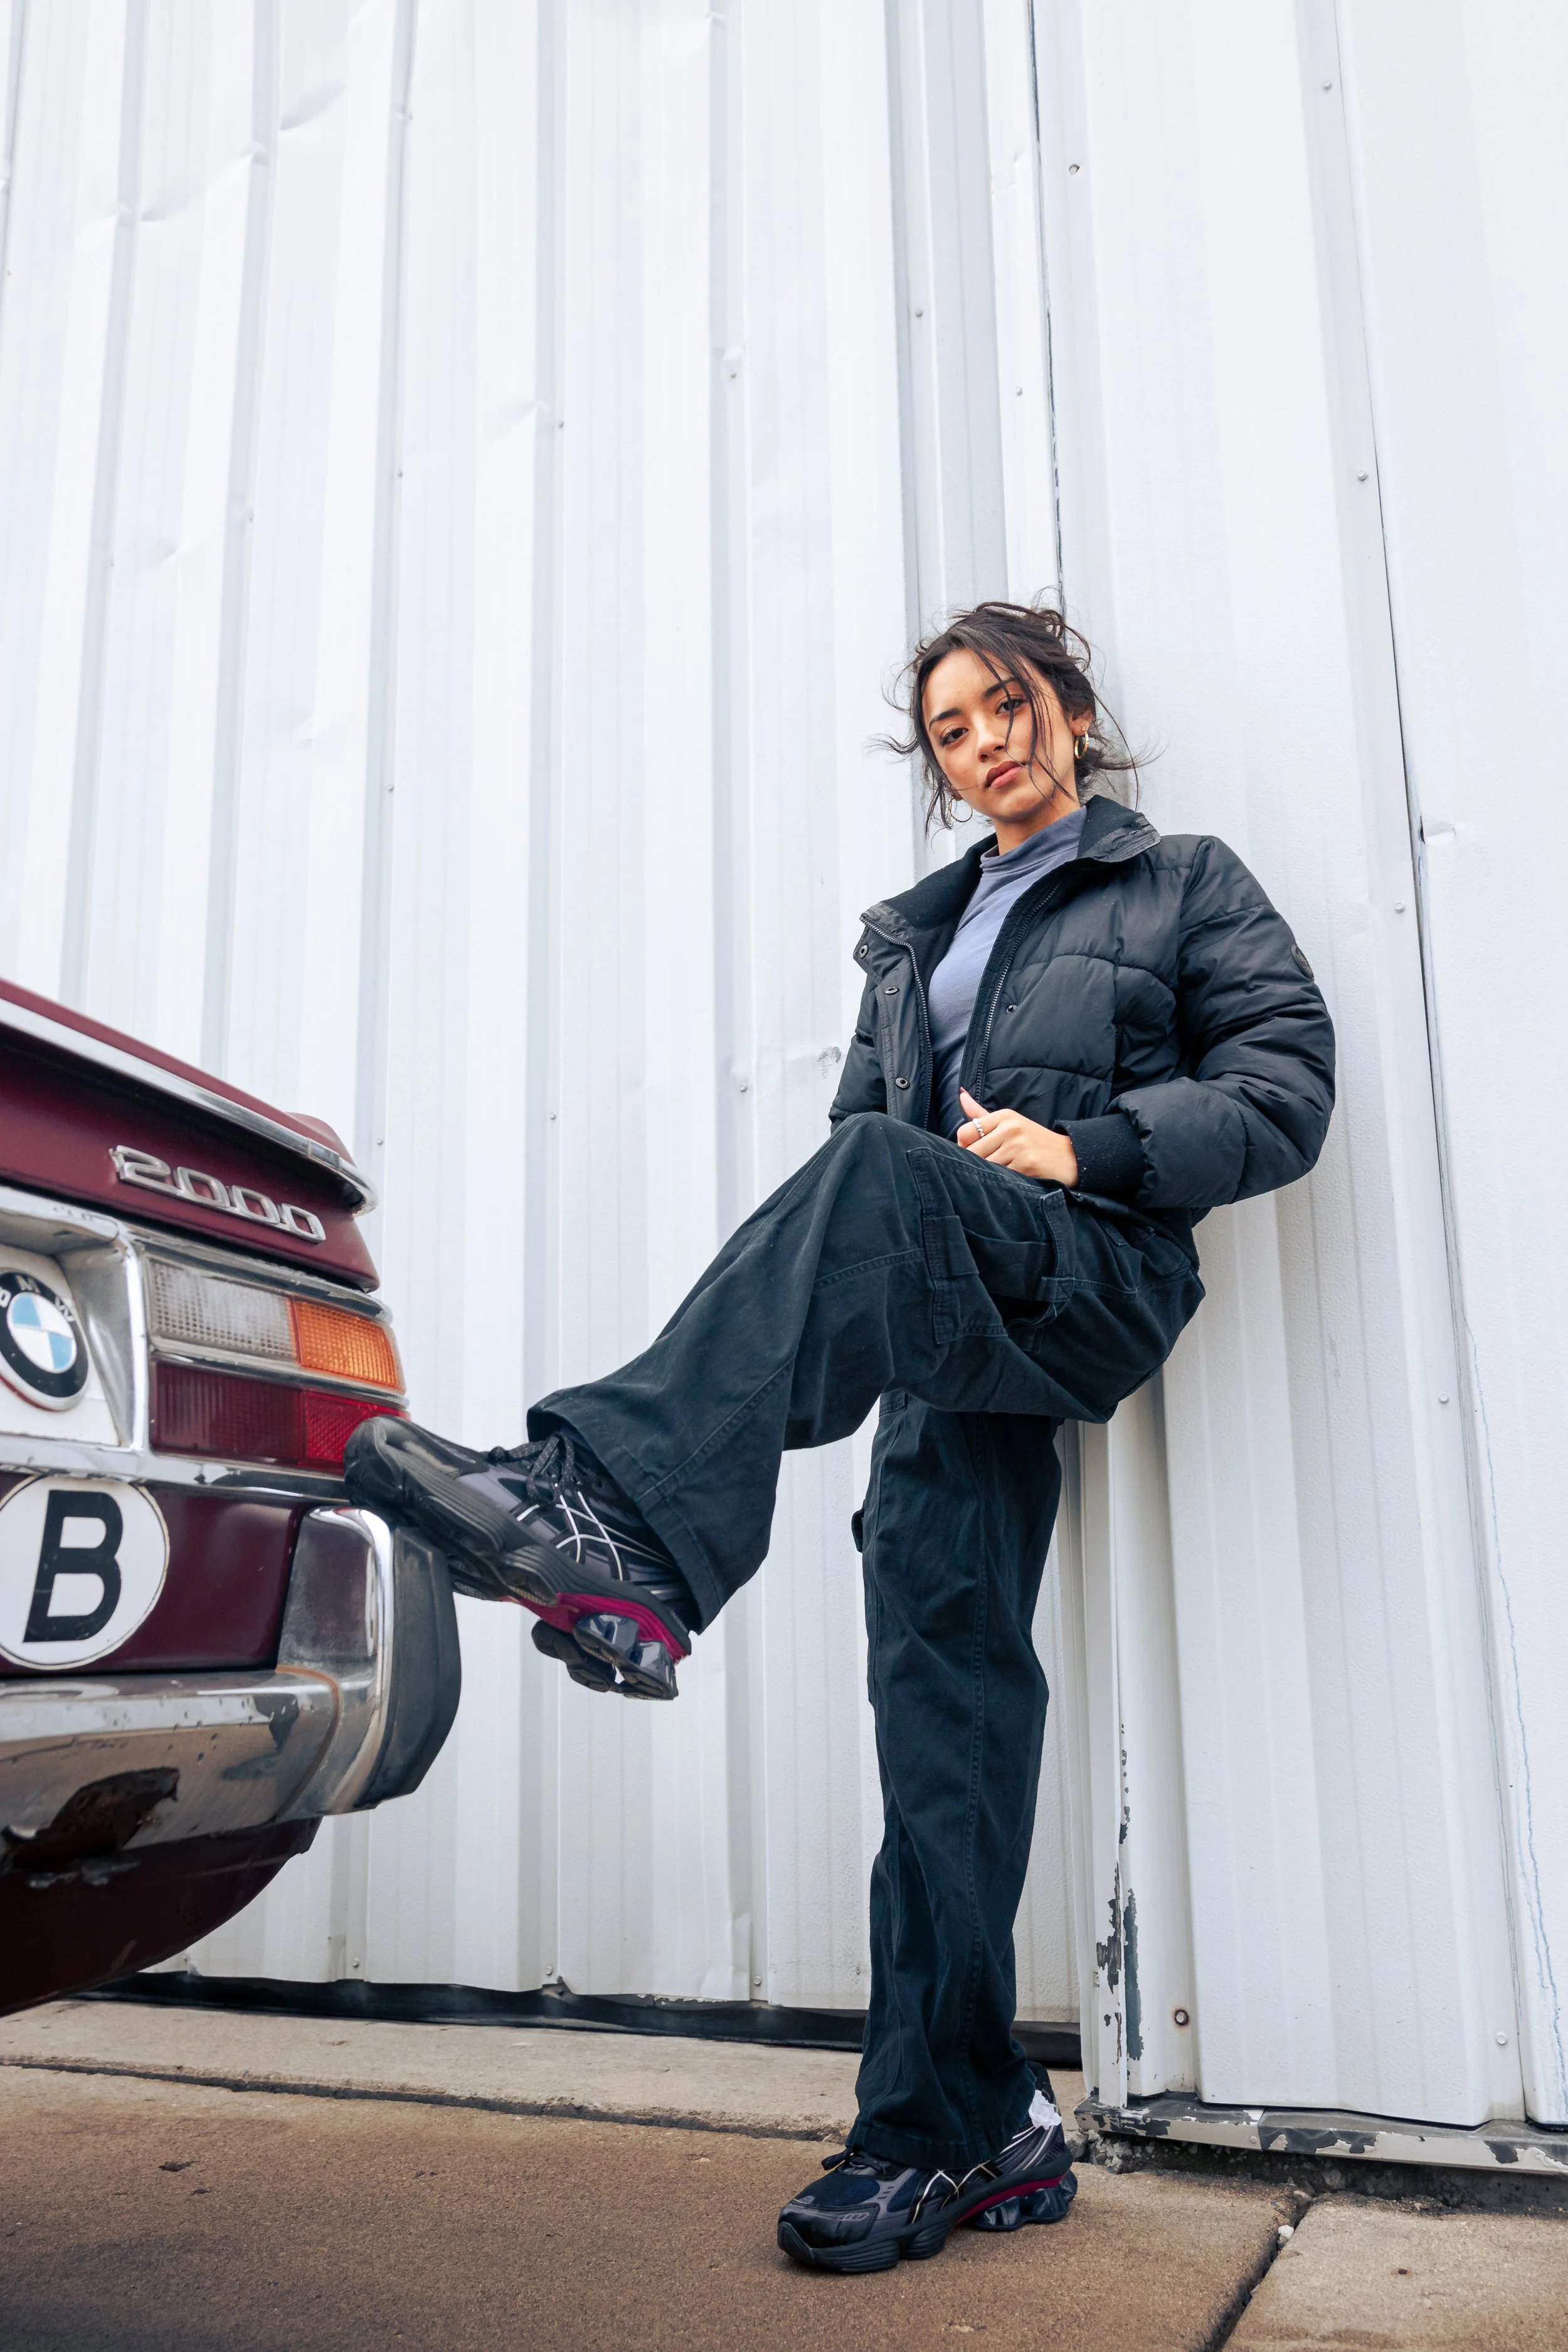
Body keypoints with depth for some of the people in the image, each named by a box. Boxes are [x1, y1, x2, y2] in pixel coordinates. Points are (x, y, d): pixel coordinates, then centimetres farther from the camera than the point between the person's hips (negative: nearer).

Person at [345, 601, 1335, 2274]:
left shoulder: (1184, 884, 16)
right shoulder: (915, 933, 30)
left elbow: (1287, 1088, 4)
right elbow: (863, 1120, 24)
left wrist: (1084, 1147, -10)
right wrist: (845, 1322, 1)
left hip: (1090, 1287, -4)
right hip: (945, 1326, 5)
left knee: (882, 1180, -34)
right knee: (943, 1677, -7)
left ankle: (619, 1515, -46)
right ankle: (957, 2126, -2)